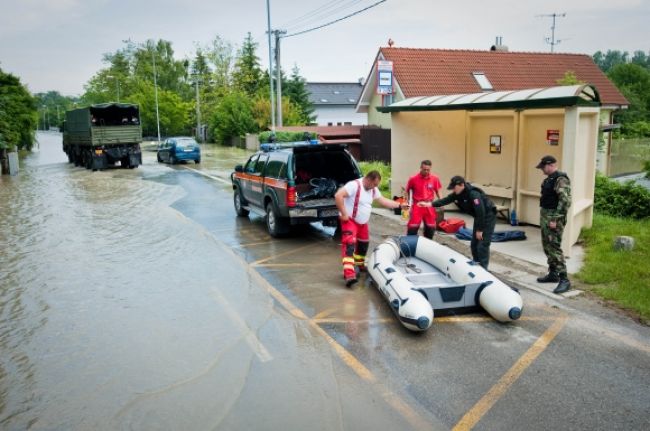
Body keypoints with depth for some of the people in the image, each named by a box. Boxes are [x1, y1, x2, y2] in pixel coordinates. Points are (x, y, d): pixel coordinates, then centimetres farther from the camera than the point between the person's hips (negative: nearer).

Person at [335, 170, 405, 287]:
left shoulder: (373, 190, 6)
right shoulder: (354, 185, -22)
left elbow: (383, 201, 17)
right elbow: (338, 195, -31)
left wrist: (399, 205, 13)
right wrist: (343, 213, -28)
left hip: (363, 222, 9)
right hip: (349, 220, -9)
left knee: (364, 244, 20)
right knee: (349, 245, -20)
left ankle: (360, 265, 44)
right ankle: (349, 274, -30)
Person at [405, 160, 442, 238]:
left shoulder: (435, 178, -2)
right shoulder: (413, 179, -9)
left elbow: (438, 191, 10)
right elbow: (407, 191, 3)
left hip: (429, 207, 3)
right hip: (417, 206, -3)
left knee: (431, 227, 11)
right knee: (412, 227, -4)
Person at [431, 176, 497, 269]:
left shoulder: (473, 194, -29)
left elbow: (481, 212, -30)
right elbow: (446, 200, 3)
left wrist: (480, 230, -25)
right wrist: (431, 204, -10)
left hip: (488, 217, -9)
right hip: (479, 217, 9)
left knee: (482, 246, -11)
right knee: (474, 244, 13)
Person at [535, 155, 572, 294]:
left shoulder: (561, 179, -16)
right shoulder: (549, 179, 14)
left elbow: (565, 201, -23)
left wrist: (555, 220, -24)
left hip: (554, 218, -10)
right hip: (545, 216, 10)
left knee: (554, 247, -11)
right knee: (547, 246, 14)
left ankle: (564, 279, -8)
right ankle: (553, 274, 25)